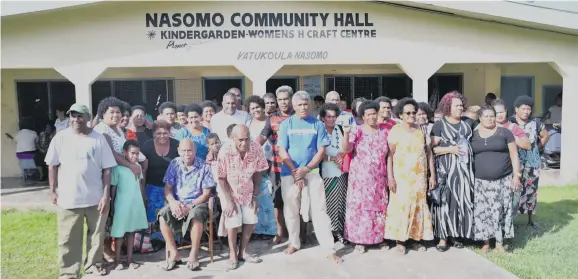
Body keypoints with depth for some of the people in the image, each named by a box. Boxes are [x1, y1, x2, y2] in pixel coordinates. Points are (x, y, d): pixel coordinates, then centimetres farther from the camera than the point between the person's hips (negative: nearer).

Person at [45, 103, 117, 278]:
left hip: (96, 197, 0)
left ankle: (93, 263, 33)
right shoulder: (61, 137, -1)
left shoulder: (98, 139, -3)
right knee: (68, 238, 7)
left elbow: (107, 169, -2)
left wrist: (106, 194, -6)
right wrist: (53, 190, 4)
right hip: (68, 198, 0)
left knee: (96, 234, 13)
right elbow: (52, 165, 6)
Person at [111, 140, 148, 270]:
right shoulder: (118, 168, -13)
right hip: (122, 205, -5)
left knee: (131, 231, 13)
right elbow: (113, 187, -8)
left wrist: (142, 200, 13)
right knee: (119, 233, 5)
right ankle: (117, 260, 19)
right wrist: (112, 204, -6)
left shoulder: (138, 166, 4)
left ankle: (129, 259, 23)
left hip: (136, 204, 5)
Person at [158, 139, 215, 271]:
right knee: (162, 216, -26)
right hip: (177, 203, 3)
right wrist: (173, 202, -20)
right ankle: (174, 253, -12)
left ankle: (194, 254, -18)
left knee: (195, 215, -36)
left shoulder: (204, 167, -8)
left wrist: (190, 206, -20)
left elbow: (206, 194, -8)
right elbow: (167, 188, 1)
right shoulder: (174, 164, 1)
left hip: (197, 203, -3)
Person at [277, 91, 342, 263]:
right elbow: (282, 151, -3)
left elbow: (321, 150, -1)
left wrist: (305, 169, -10)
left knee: (319, 210, -1)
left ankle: (329, 248, 3)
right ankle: (294, 243, 27)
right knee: (291, 210, 9)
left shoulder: (317, 124, 2)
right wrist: (296, 172, -10)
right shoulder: (286, 124, 2)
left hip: (312, 172, 0)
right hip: (289, 173, 1)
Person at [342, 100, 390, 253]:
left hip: (378, 178, 3)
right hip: (360, 177, -3)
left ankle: (379, 238, 22)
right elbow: (346, 149, -16)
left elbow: (389, 155, 10)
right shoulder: (356, 130, -3)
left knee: (379, 207, 8)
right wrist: (346, 133, -32)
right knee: (360, 207, 1)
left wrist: (390, 176, 6)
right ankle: (359, 240, 11)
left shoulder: (384, 131, 6)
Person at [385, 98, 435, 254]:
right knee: (401, 206, -2)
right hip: (402, 176, -4)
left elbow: (428, 152, 10)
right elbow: (390, 155, -8)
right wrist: (390, 177, -14)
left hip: (420, 177, 4)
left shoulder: (421, 130, 8)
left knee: (419, 206, 8)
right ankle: (400, 239, 8)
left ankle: (418, 238, 20)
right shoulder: (395, 131, -5)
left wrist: (432, 175, 6)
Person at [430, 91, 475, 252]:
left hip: (464, 169, 5)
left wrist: (466, 150, 8)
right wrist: (450, 149, -16)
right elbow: (432, 148, -7)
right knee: (445, 200, -6)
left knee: (462, 200, 5)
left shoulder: (466, 125, 16)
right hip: (446, 169, -5)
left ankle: (456, 234, 16)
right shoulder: (439, 125, -1)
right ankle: (443, 236, 1)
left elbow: (471, 143, 25)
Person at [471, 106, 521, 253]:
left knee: (500, 210, 2)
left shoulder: (504, 132, 2)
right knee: (482, 212, 2)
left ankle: (500, 242, 13)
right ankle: (485, 242, 13)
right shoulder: (472, 135, 6)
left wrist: (516, 174, -4)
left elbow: (514, 154, 2)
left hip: (503, 180, -1)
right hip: (480, 181, 1)